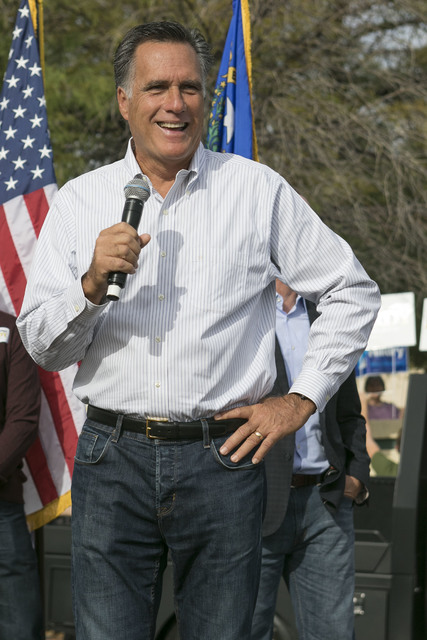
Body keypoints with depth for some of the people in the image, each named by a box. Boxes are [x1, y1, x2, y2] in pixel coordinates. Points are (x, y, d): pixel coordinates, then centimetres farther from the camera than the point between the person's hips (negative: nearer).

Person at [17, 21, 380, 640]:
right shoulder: (80, 200, 8)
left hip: (222, 456, -1)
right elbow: (42, 345, 5)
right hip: (112, 457, 1)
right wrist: (93, 284, -14)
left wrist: (301, 399, 5)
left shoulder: (258, 190, 5)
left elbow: (352, 293, 11)